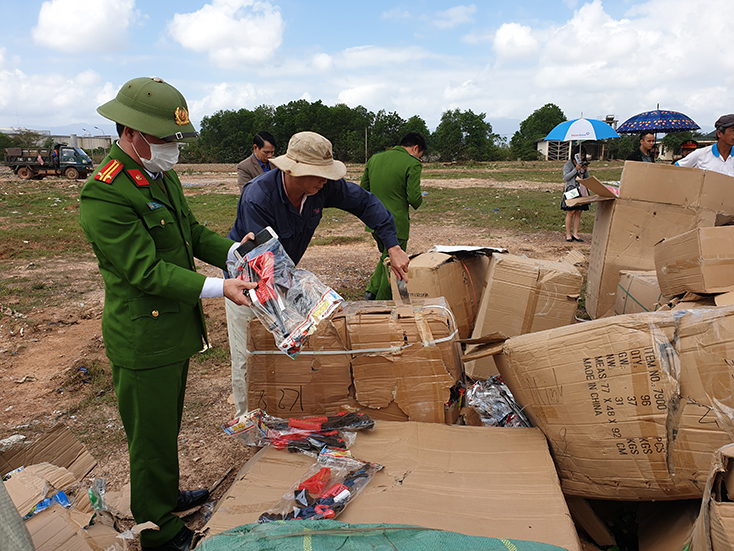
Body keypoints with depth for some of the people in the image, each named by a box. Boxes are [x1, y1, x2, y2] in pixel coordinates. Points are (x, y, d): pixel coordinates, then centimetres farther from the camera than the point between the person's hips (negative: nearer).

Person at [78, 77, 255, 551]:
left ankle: (167, 497, 49)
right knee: (152, 437, 10)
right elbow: (147, 272, -25)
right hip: (144, 340, -9)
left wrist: (233, 253, -5)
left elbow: (193, 231, 12)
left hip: (176, 329, 9)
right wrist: (217, 288, -27)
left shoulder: (163, 176, 7)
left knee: (167, 426, 27)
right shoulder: (104, 197, -24)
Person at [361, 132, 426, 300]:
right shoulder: (412, 164, -11)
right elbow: (414, 198, -17)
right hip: (396, 223, -6)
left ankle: (372, 291, 15)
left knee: (386, 257, 26)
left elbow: (363, 189, 13)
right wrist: (419, 200, 5)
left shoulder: (374, 158, 9)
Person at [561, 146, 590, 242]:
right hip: (571, 190, -6)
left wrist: (585, 170, -1)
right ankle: (568, 234, 1)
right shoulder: (569, 164, 0)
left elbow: (587, 178, 16)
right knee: (571, 212, -6)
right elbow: (565, 177, -9)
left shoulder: (584, 164, 18)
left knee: (579, 212, 3)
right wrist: (576, 169, -15)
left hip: (581, 191, 6)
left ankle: (575, 234, 7)